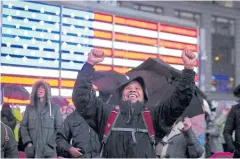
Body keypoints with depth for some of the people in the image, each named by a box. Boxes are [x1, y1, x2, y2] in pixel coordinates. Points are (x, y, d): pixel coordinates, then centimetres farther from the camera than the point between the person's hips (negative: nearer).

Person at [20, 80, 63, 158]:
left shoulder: (54, 108, 8)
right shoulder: (29, 108, 13)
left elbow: (59, 127, 5)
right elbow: (23, 126, 10)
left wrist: (52, 143, -7)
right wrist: (28, 142, -5)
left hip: (49, 150, -1)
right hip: (32, 150, 2)